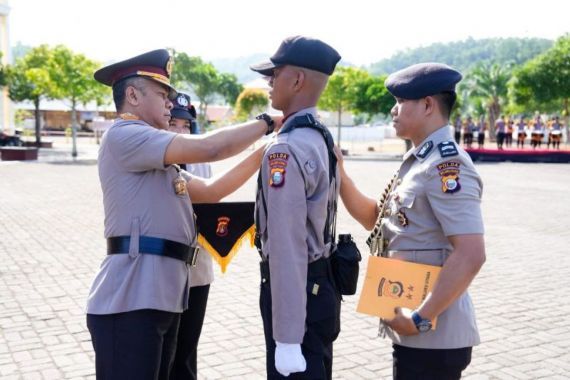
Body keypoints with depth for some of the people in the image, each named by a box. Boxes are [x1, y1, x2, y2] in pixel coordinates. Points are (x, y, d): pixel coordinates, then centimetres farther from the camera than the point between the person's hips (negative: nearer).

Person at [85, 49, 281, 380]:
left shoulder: (155, 158, 22)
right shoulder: (123, 136, -9)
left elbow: (211, 190, 20)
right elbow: (207, 147, -19)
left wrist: (263, 153, 13)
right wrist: (268, 123, -6)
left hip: (162, 298, 10)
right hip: (130, 302, -10)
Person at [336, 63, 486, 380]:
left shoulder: (446, 164, -19)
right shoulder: (418, 161, 11)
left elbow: (471, 256, -27)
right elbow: (376, 219, 18)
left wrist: (421, 319, -22)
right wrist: (340, 177, 5)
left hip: (432, 338, -9)